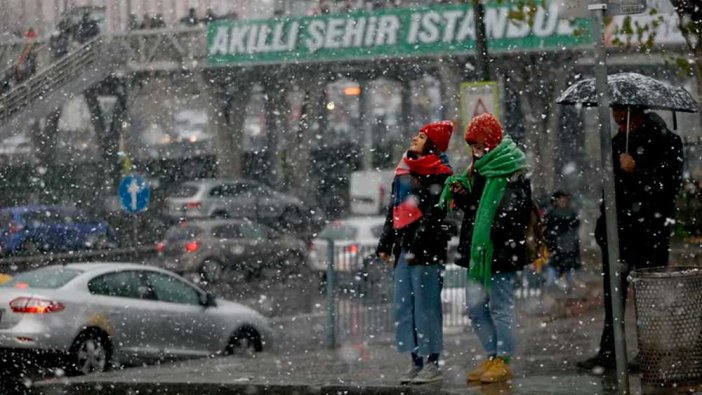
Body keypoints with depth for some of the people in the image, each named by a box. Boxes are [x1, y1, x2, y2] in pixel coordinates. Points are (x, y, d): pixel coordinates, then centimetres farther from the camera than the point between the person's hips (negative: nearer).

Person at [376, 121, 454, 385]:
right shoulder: (404, 171, 20)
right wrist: (385, 244, 18)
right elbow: (394, 209, 23)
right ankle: (416, 363, 12)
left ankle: (432, 363, -3)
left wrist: (416, 247, -20)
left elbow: (433, 214, -14)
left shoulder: (439, 175, -5)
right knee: (404, 306, 7)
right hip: (404, 245, 8)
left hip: (427, 247, -8)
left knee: (426, 306, -7)